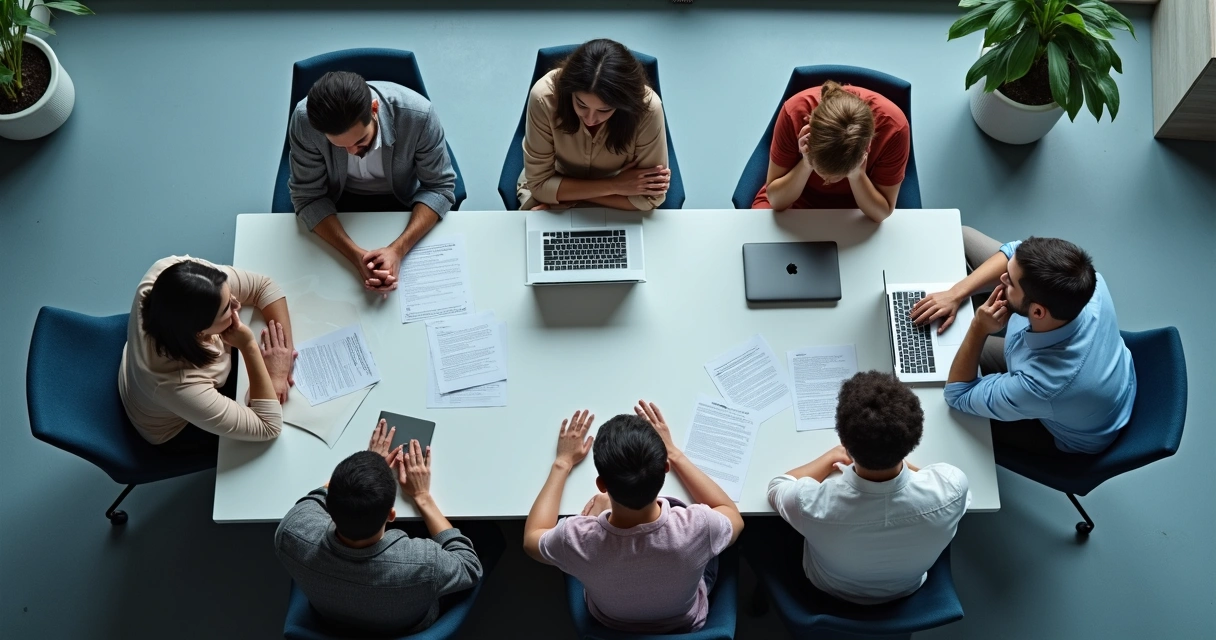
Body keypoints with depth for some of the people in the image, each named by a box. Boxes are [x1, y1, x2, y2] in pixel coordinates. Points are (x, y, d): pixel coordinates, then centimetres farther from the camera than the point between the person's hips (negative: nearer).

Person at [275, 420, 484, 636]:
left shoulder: (292, 534, -37)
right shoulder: (424, 565, -46)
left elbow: (314, 499, -10)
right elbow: (470, 568, -20)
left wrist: (371, 463, -1)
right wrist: (422, 497, -17)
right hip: (408, 631, -2)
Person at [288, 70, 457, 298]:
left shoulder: (417, 114, -33)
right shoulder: (305, 120, -30)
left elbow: (439, 186, -22)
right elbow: (308, 196, -20)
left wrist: (398, 249, -36)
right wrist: (355, 255, -36)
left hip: (403, 199, 0)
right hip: (339, 201, 0)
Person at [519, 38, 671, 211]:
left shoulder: (647, 108, -28)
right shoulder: (544, 96, -28)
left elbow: (649, 197, -20)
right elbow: (540, 183, -19)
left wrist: (572, 197, -20)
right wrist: (614, 186, -24)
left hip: (615, 205, 0)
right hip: (556, 185, 0)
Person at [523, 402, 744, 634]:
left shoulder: (578, 539, -40)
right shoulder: (697, 527, -41)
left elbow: (531, 538, -14)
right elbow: (734, 516, -14)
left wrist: (563, 463, -6)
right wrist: (674, 453, -11)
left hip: (610, 626, 0)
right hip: (685, 624, 0)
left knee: (598, 503, 18)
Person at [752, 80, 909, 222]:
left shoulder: (893, 126, -30)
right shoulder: (795, 112, -29)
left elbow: (882, 213, -18)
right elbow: (776, 199, -19)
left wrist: (856, 175, -35)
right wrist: (806, 165, -35)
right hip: (797, 203, -1)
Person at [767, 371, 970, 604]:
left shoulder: (811, 502, -44)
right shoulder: (951, 487, -41)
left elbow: (776, 486, -16)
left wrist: (832, 456, -5)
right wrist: (897, 459, -2)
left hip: (831, 591, -1)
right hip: (907, 590, 2)